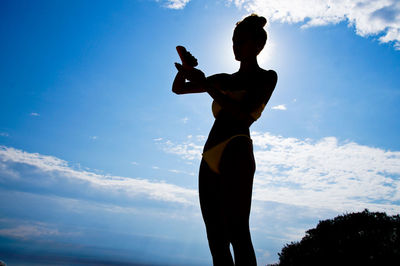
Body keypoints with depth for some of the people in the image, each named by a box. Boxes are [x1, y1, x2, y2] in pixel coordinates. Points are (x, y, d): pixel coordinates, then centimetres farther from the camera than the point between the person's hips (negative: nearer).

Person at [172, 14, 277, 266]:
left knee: (237, 232, -16)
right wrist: (187, 67, 6)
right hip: (210, 158, 7)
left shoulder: (267, 77, 8)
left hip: (235, 153, -7)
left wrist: (203, 83, -11)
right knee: (216, 238, 3)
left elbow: (242, 113, -11)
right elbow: (178, 88, 26)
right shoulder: (225, 80, 25)